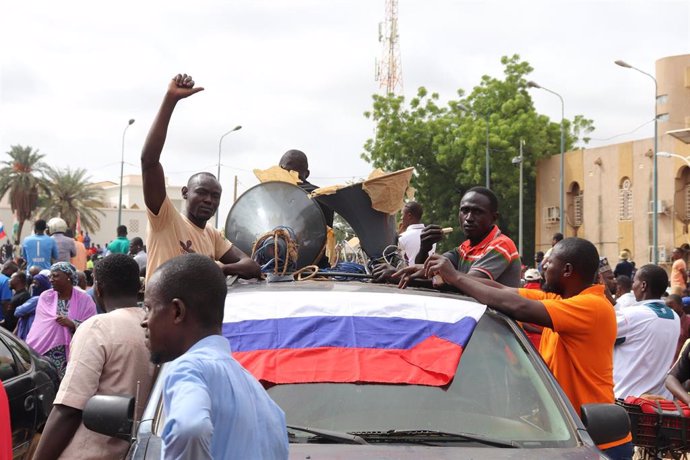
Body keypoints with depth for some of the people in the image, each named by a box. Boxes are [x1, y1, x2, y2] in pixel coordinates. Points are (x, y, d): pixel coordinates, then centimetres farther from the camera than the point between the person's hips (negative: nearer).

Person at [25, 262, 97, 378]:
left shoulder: (84, 299, 1)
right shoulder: (45, 297, 6)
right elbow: (39, 327, 1)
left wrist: (73, 324, -17)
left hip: (72, 356, -2)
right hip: (46, 354, 2)